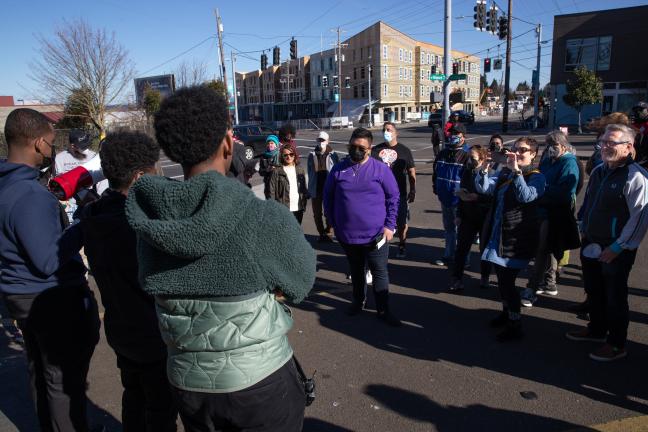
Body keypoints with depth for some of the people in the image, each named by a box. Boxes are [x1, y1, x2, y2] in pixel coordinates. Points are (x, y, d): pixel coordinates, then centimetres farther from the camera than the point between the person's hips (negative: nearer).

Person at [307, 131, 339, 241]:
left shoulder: (333, 155, -5)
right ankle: (321, 233, 25)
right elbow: (310, 173, 7)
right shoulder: (312, 155, 3)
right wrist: (309, 189, 5)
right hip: (316, 189, 3)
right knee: (317, 213, 11)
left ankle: (328, 233, 17)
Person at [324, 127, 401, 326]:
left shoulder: (381, 169, -5)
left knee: (380, 273, 6)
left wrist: (389, 225, -6)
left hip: (375, 235, -2)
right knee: (356, 271, 20)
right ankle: (358, 301, 39)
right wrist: (334, 223, 6)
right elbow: (328, 198, 8)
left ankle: (383, 310, 19)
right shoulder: (338, 169, 0)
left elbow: (393, 197, -1)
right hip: (347, 235, 2)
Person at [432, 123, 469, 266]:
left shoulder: (466, 156, -11)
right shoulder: (442, 154, 8)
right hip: (445, 198, 7)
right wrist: (436, 188, 13)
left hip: (459, 201, -6)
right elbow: (435, 172, 18)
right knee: (448, 228, 19)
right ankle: (449, 256, 32)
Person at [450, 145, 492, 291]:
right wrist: (459, 215, 10)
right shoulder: (467, 172, 3)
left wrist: (475, 197, -28)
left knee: (485, 247, 12)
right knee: (461, 247, 1)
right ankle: (457, 278, 9)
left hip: (486, 218, -4)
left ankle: (485, 277, 29)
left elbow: (493, 197, -22)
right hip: (468, 217, 4)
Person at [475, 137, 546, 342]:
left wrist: (516, 170, -30)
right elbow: (483, 188, -2)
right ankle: (506, 312, 38)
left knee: (507, 280, -5)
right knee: (501, 278, 18)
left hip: (517, 237, -6)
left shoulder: (536, 177, -7)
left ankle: (515, 326, 10)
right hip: (498, 234, 6)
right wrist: (484, 168, -18)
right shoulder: (505, 173, 10)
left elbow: (526, 196, -26)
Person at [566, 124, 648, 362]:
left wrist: (617, 248, -18)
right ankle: (596, 329, 41)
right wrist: (584, 230, 14)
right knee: (594, 291, 21)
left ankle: (616, 344, 24)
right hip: (591, 245, 7)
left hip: (616, 251, -7)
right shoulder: (598, 172, 7)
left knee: (614, 297, 7)